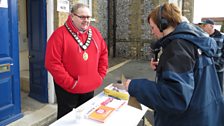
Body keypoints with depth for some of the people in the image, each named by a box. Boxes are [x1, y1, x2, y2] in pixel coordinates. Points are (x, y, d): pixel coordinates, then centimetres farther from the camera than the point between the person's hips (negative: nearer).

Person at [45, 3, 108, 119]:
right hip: (67, 89, -5)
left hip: (90, 87, 5)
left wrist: (101, 76, 3)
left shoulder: (95, 33, 4)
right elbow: (52, 63, -19)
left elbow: (103, 53, 11)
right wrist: (71, 83, -18)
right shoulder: (60, 34, -15)